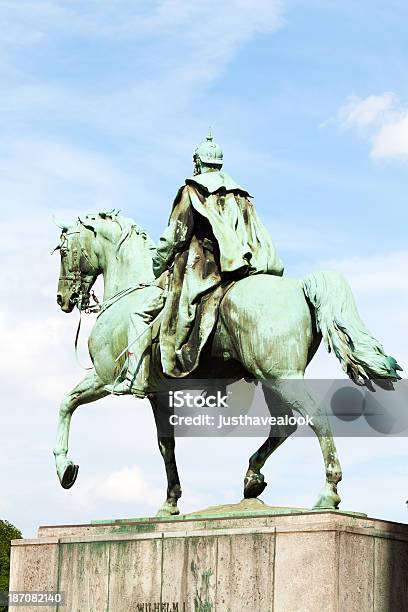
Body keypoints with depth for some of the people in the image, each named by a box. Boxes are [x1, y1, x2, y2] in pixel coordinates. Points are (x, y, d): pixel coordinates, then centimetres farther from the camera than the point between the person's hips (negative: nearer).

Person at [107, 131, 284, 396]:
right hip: (233, 272, 7)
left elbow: (175, 236, -4)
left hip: (195, 270, -6)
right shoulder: (241, 197, 18)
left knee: (142, 312, -3)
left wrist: (158, 266, 7)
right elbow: (260, 239, 15)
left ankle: (137, 379, -14)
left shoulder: (191, 191, 0)